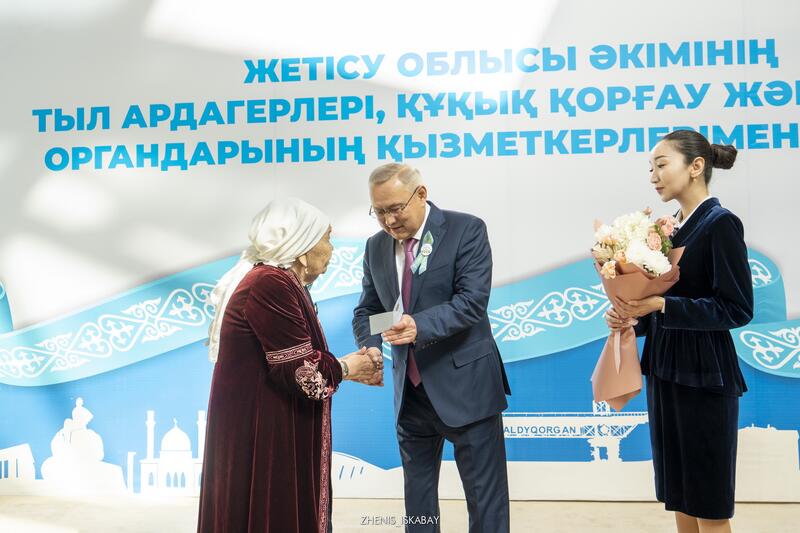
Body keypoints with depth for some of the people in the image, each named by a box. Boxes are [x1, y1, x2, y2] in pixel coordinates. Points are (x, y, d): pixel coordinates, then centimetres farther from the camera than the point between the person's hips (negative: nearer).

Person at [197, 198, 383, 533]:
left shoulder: (277, 281, 11)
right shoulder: (270, 284, -21)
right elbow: (305, 373, -23)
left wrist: (351, 369, 11)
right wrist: (345, 367, -5)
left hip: (269, 430, 10)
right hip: (262, 435, -10)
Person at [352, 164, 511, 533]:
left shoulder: (466, 229, -9)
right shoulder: (376, 246, 7)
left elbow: (472, 300, -18)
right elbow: (367, 309, 10)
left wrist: (420, 325, -34)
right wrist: (370, 347, -12)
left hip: (464, 384, -5)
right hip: (410, 389, 5)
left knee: (485, 496, 3)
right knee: (417, 495, 17)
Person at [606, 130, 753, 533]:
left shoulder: (720, 223, -11)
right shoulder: (671, 227, 11)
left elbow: (736, 309, -16)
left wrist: (661, 305, -22)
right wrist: (632, 317, -4)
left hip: (704, 376, -7)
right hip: (664, 371, 8)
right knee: (678, 498, 16)